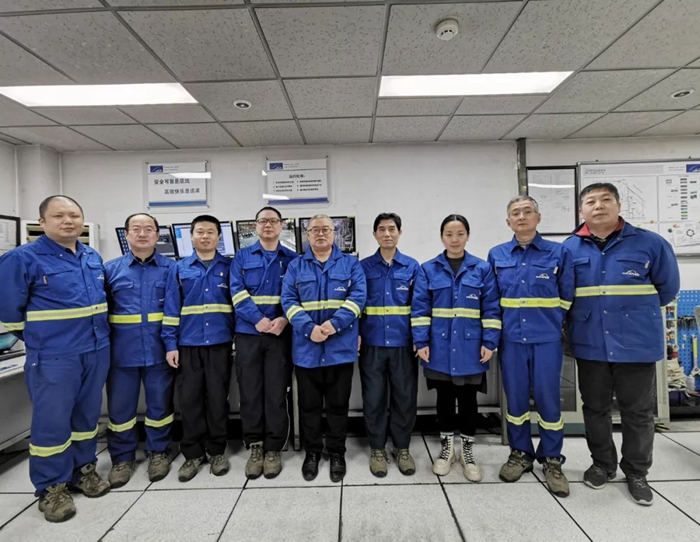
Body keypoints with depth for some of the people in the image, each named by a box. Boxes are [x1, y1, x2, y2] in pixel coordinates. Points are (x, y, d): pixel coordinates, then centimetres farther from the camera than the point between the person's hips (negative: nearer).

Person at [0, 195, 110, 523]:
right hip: (53, 357, -5)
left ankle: (83, 469, 33)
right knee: (51, 421, 5)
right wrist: (40, 339, 5)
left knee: (87, 415, 16)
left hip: (97, 351, 6)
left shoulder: (93, 258, 8)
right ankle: (51, 487, 22)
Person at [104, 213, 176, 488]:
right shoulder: (111, 269, 7)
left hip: (159, 349, -1)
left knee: (160, 403, 11)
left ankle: (158, 452, 30)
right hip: (122, 350, 2)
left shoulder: (171, 268, 2)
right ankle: (122, 457, 31)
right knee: (120, 405, 12)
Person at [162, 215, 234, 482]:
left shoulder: (229, 267, 4)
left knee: (218, 398, 7)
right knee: (189, 399, 7)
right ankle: (193, 453, 24)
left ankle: (217, 451, 24)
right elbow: (171, 309, 5)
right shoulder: (179, 269, 6)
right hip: (188, 344, 1)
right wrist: (170, 343, -1)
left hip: (220, 343, -1)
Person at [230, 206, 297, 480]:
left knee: (277, 393, 4)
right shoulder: (242, 257, 8)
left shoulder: (292, 259, 8)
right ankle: (255, 447, 22)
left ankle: (273, 449, 19)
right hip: (248, 333, 1)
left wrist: (284, 319, -17)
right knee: (250, 392, 6)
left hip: (280, 334, 0)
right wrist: (258, 319, -17)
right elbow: (237, 292, -3)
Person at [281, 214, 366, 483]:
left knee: (338, 404, 11)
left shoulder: (350, 263, 5)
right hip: (306, 348, 1)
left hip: (341, 347, -1)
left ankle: (337, 453, 30)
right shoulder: (295, 266, 8)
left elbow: (358, 296, -6)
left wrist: (334, 323, -20)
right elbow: (288, 301, -2)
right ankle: (312, 452, 32)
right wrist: (309, 328, -18)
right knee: (309, 405, 13)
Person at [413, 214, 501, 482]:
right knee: (445, 398, 13)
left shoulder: (483, 269, 1)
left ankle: (467, 451, 31)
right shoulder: (429, 269, -1)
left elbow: (491, 309, 0)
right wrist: (422, 342, -9)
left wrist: (489, 342, -6)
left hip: (470, 346, 0)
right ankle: (446, 448, 32)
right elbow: (420, 309, -3)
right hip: (440, 346, 0)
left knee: (468, 399, 12)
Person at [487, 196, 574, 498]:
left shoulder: (558, 253, -1)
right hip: (511, 339, 2)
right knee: (515, 399, 11)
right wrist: (497, 328, 10)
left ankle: (552, 460, 26)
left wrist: (551, 323, 7)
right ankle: (520, 454, 28)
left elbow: (567, 297, 6)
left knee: (548, 399, 6)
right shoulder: (496, 255, 4)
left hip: (547, 339, -1)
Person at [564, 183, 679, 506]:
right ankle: (602, 464, 34)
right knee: (595, 409, 14)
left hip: (637, 343, -1)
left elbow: (667, 287, 8)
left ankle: (636, 473, 32)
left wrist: (638, 311, 16)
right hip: (590, 344, 2)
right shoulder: (569, 249, -1)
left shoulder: (650, 243, -4)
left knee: (638, 411, 12)